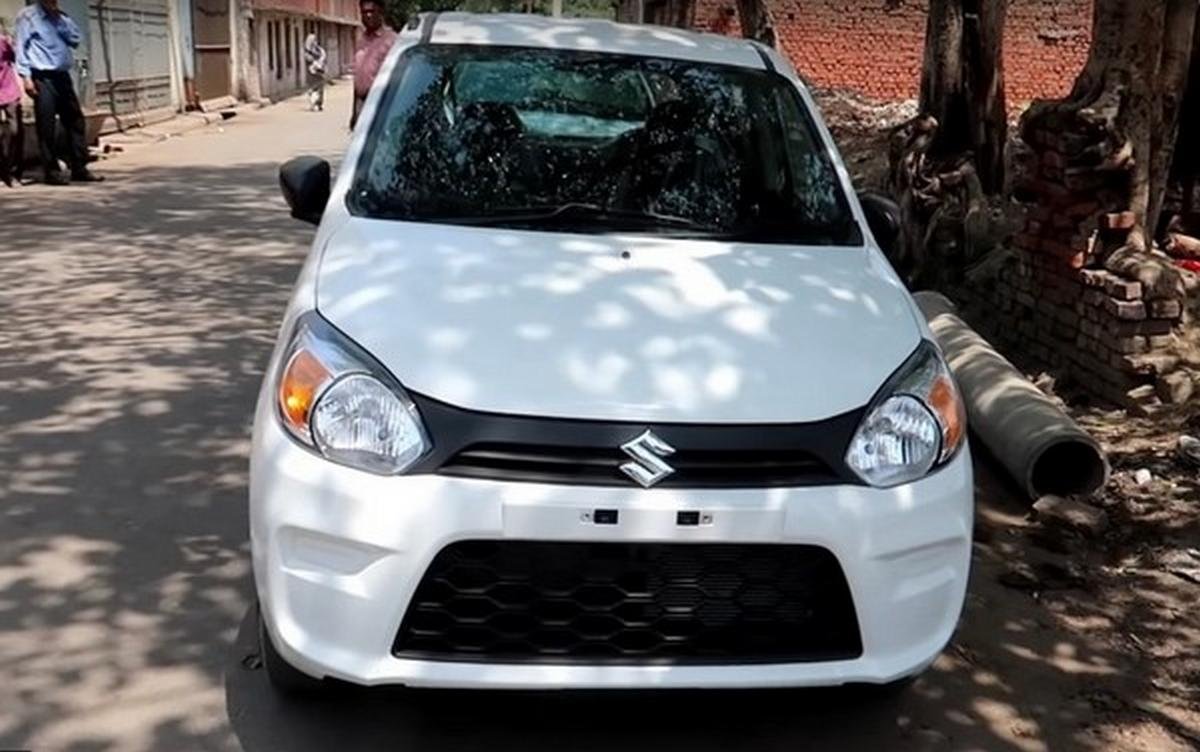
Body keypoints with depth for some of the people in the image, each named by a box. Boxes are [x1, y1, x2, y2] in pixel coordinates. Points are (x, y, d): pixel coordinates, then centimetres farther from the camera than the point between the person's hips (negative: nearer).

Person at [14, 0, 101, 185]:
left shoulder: (59, 16, 17)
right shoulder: (27, 16, -1)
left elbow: (75, 39, 8)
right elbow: (22, 46, -6)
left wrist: (60, 18, -1)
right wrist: (26, 76, -14)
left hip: (62, 76, 6)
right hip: (43, 78, -6)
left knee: (75, 121, 5)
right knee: (47, 127, -3)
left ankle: (79, 168, 11)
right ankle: (52, 171, 3)